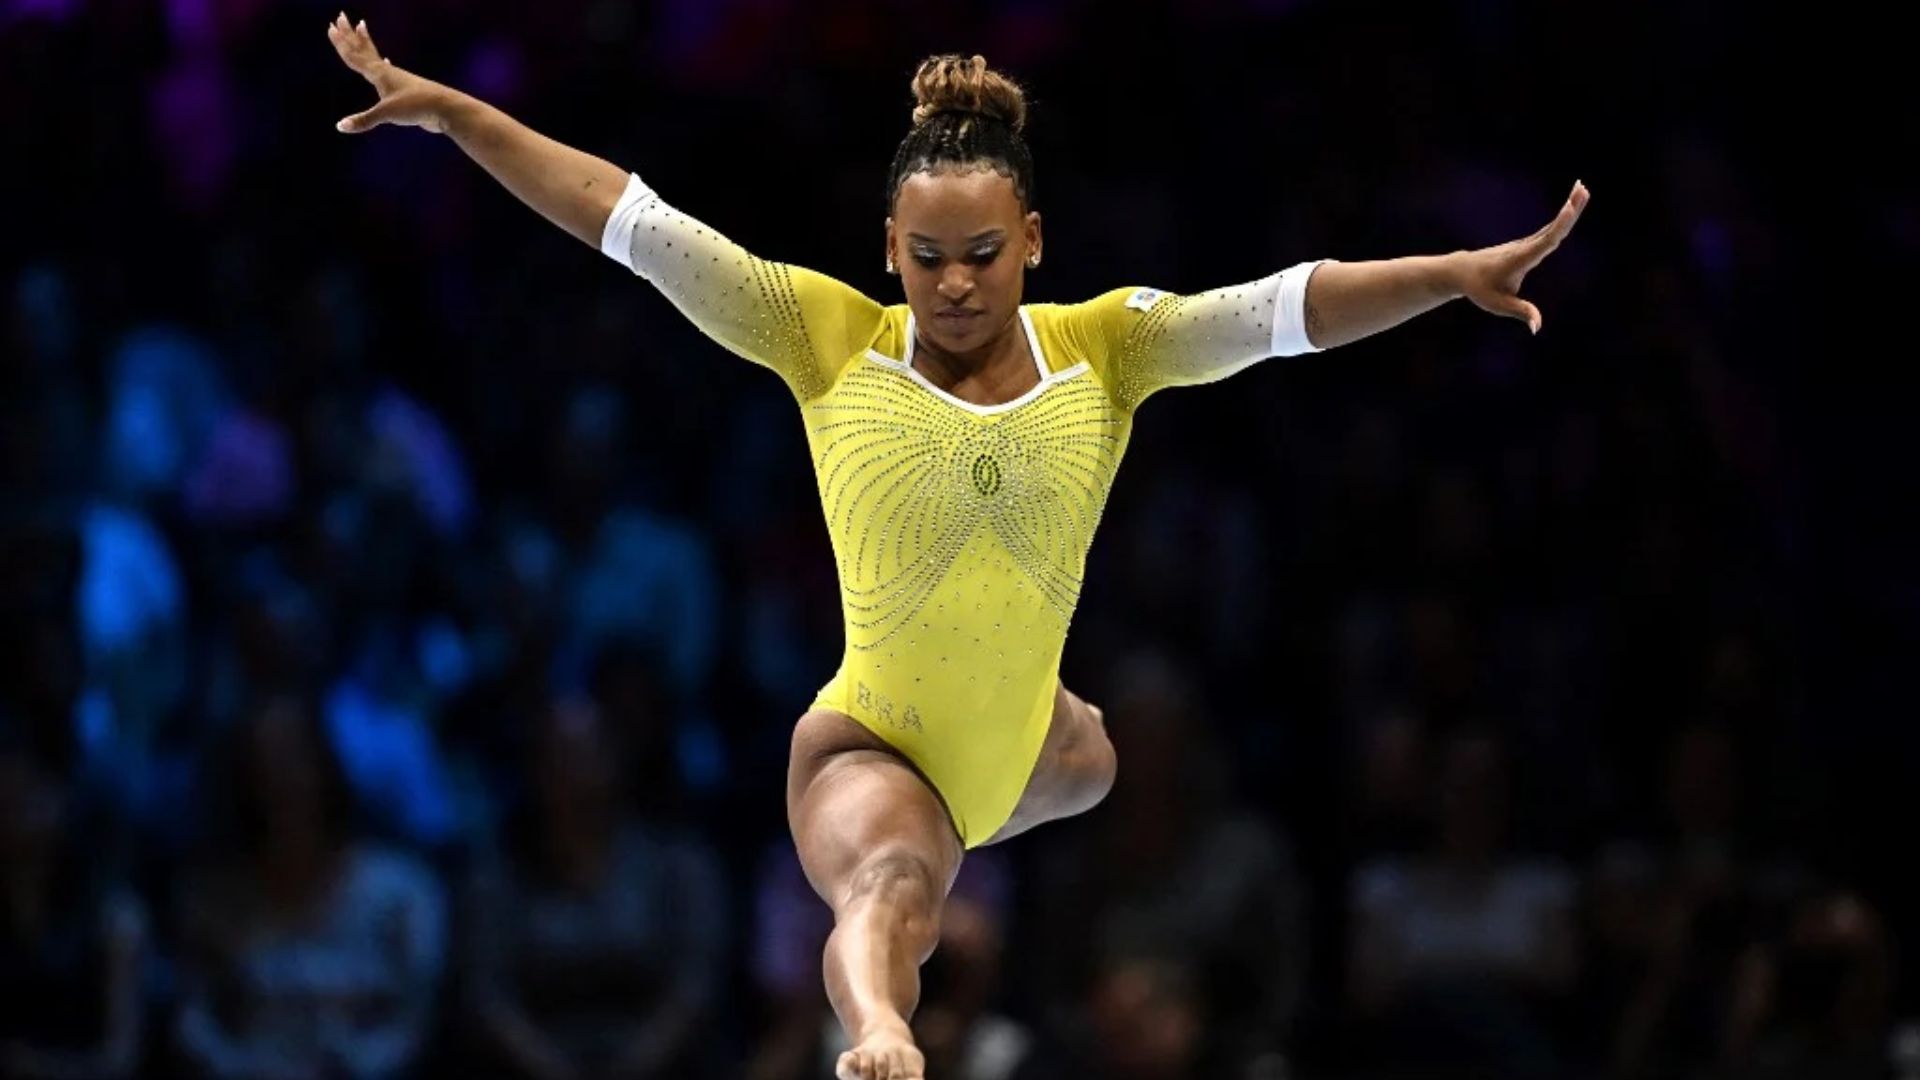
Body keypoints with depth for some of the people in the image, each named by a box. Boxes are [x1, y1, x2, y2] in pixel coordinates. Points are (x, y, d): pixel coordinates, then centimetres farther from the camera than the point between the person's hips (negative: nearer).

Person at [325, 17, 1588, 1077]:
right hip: (872, 744, -6)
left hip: (1021, 741, 6)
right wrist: (450, 112, -15)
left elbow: (1279, 308, -16)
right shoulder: (834, 341, -11)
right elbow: (635, 225, -12)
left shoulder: (1104, 348, -6)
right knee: (890, 895, -37)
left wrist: (1456, 273, -28)